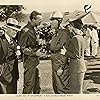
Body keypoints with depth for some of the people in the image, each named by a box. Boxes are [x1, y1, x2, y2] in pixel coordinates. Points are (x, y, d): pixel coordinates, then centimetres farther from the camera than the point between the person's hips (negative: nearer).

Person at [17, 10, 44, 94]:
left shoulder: (35, 29, 10)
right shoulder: (25, 31, -17)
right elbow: (22, 48, -17)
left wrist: (40, 48, 10)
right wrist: (35, 53, -20)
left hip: (35, 60, 9)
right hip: (29, 60, -9)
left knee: (37, 81, 19)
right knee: (29, 83, -2)